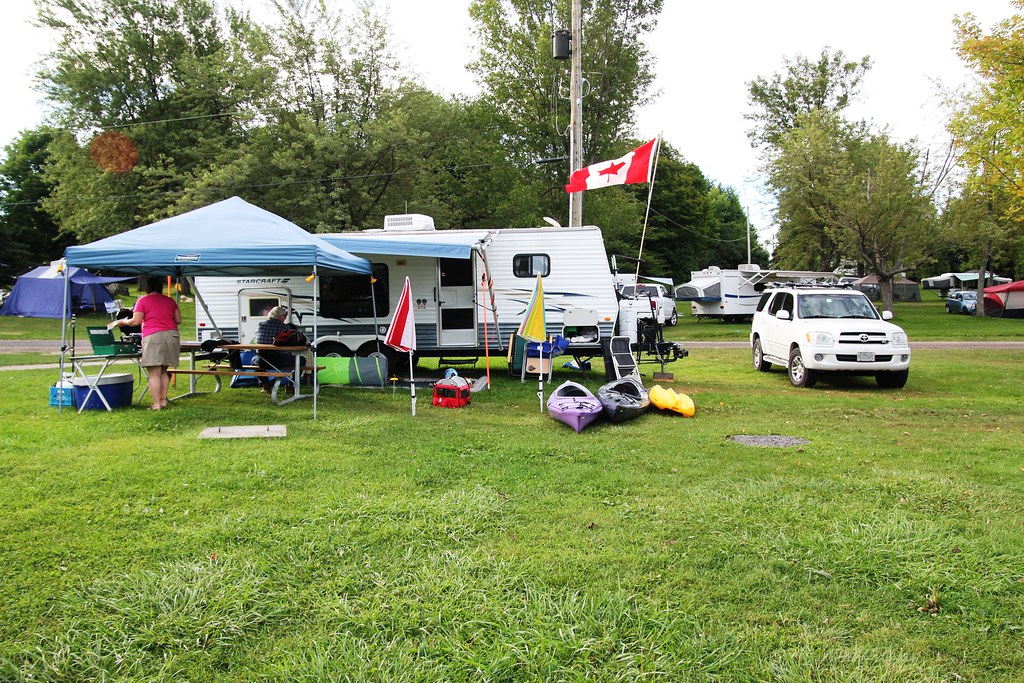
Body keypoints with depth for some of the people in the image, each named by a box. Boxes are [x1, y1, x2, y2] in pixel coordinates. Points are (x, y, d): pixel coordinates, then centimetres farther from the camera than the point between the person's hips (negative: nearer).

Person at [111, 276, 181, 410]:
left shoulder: (143, 301, 1)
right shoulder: (170, 301, 14)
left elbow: (135, 321, -4)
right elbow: (178, 320, 12)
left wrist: (121, 322, 13)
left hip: (154, 336, -5)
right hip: (172, 335, 5)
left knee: (154, 374, -3)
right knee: (163, 371, 16)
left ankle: (156, 404, -6)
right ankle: (163, 400, 13)